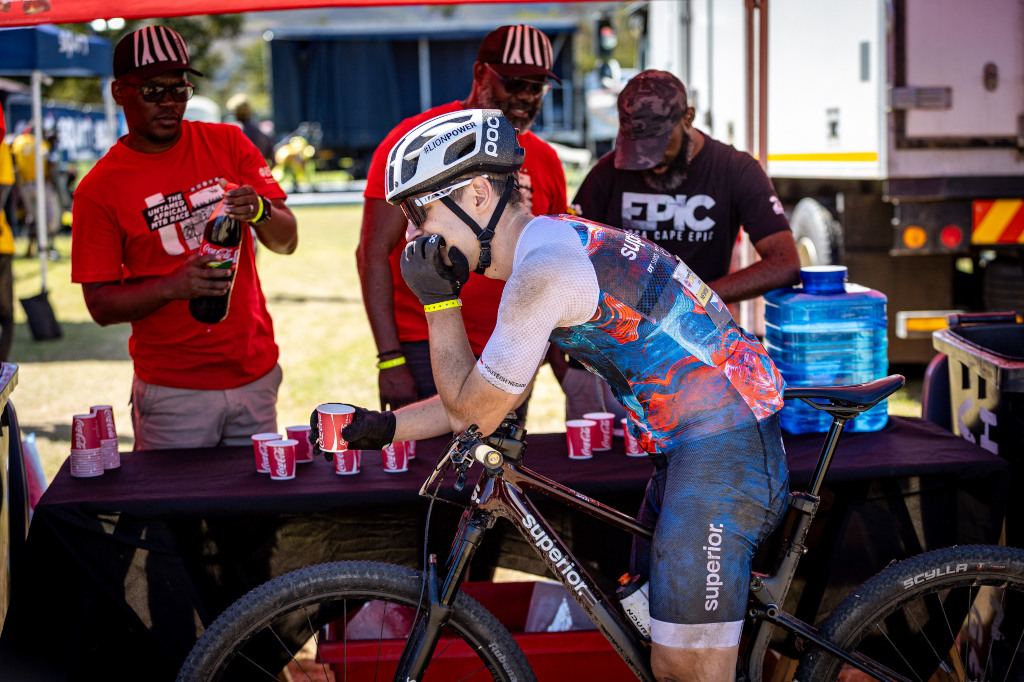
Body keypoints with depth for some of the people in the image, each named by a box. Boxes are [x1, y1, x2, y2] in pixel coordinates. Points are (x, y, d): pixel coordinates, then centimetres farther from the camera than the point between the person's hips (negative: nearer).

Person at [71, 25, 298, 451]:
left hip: (255, 377, 3)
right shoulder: (99, 189, -4)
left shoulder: (227, 143, 4)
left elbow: (286, 242, 2)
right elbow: (101, 305, -5)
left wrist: (260, 212, -20)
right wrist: (172, 287, -23)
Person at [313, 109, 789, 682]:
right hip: (690, 446, 10)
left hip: (721, 451, -10)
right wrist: (384, 426, 14)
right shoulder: (549, 243, 13)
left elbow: (474, 412, -10)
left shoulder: (544, 268, -19)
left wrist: (437, 300, -2)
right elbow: (492, 397, 21)